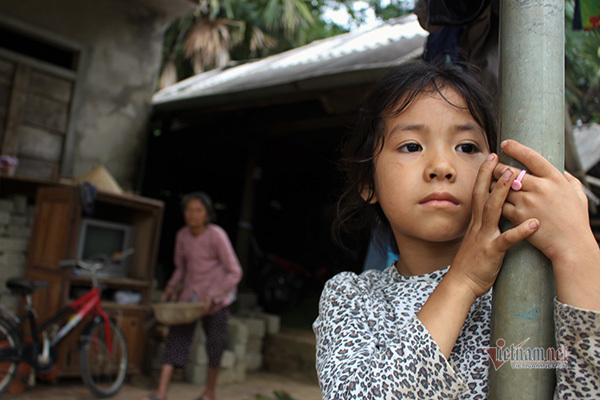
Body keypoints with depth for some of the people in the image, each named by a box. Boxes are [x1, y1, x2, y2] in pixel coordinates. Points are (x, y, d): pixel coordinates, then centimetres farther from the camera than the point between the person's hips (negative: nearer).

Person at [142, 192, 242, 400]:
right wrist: (172, 286, -3)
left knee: (215, 343, 4)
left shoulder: (216, 235, -18)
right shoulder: (182, 235, -1)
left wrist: (212, 296, -21)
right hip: (189, 295, 4)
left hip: (216, 298, -4)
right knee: (176, 337, -5)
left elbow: (234, 272, -15)